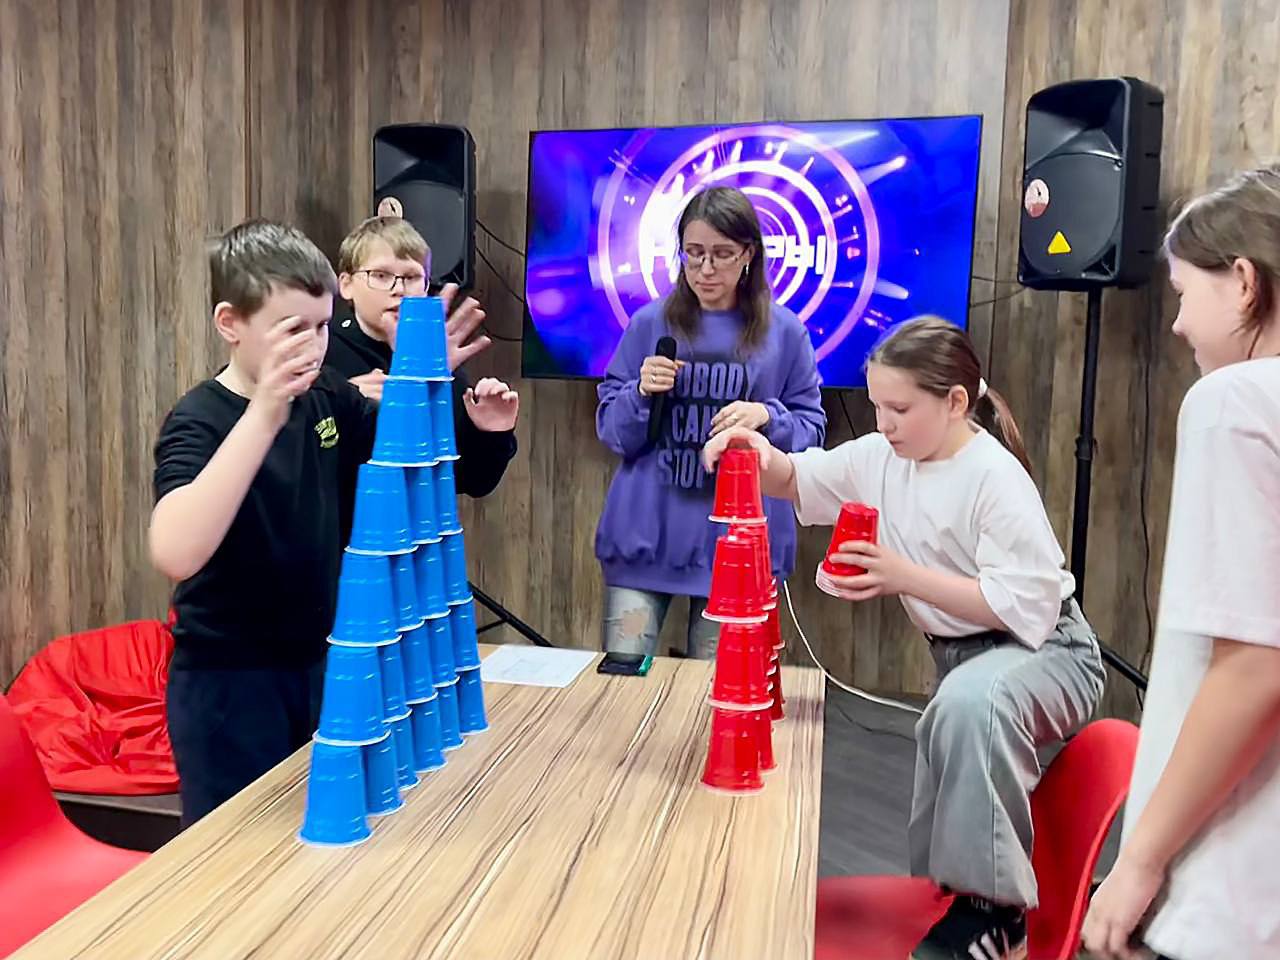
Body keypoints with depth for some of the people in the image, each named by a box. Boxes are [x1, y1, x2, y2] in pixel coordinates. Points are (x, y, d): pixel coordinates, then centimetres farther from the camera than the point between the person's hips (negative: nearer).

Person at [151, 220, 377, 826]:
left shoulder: (327, 398, -2)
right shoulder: (200, 420, -20)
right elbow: (175, 555, -38)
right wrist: (264, 413, -45)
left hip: (318, 664, 6)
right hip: (228, 682, -6)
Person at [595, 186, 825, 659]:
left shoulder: (784, 332, 2)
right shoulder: (650, 323, 3)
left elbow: (812, 431, 4)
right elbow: (611, 431, 5)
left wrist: (767, 418, -15)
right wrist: (641, 394, -14)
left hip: (739, 542, 0)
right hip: (645, 533, 1)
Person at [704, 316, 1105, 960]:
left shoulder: (997, 478, -24)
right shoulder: (881, 457, -2)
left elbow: (1022, 605, -27)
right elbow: (798, 481, 8)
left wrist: (904, 576, -31)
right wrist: (762, 454, -17)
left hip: (1045, 650, -8)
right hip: (960, 655, 9)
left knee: (970, 703, -37)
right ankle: (949, 904, 39)